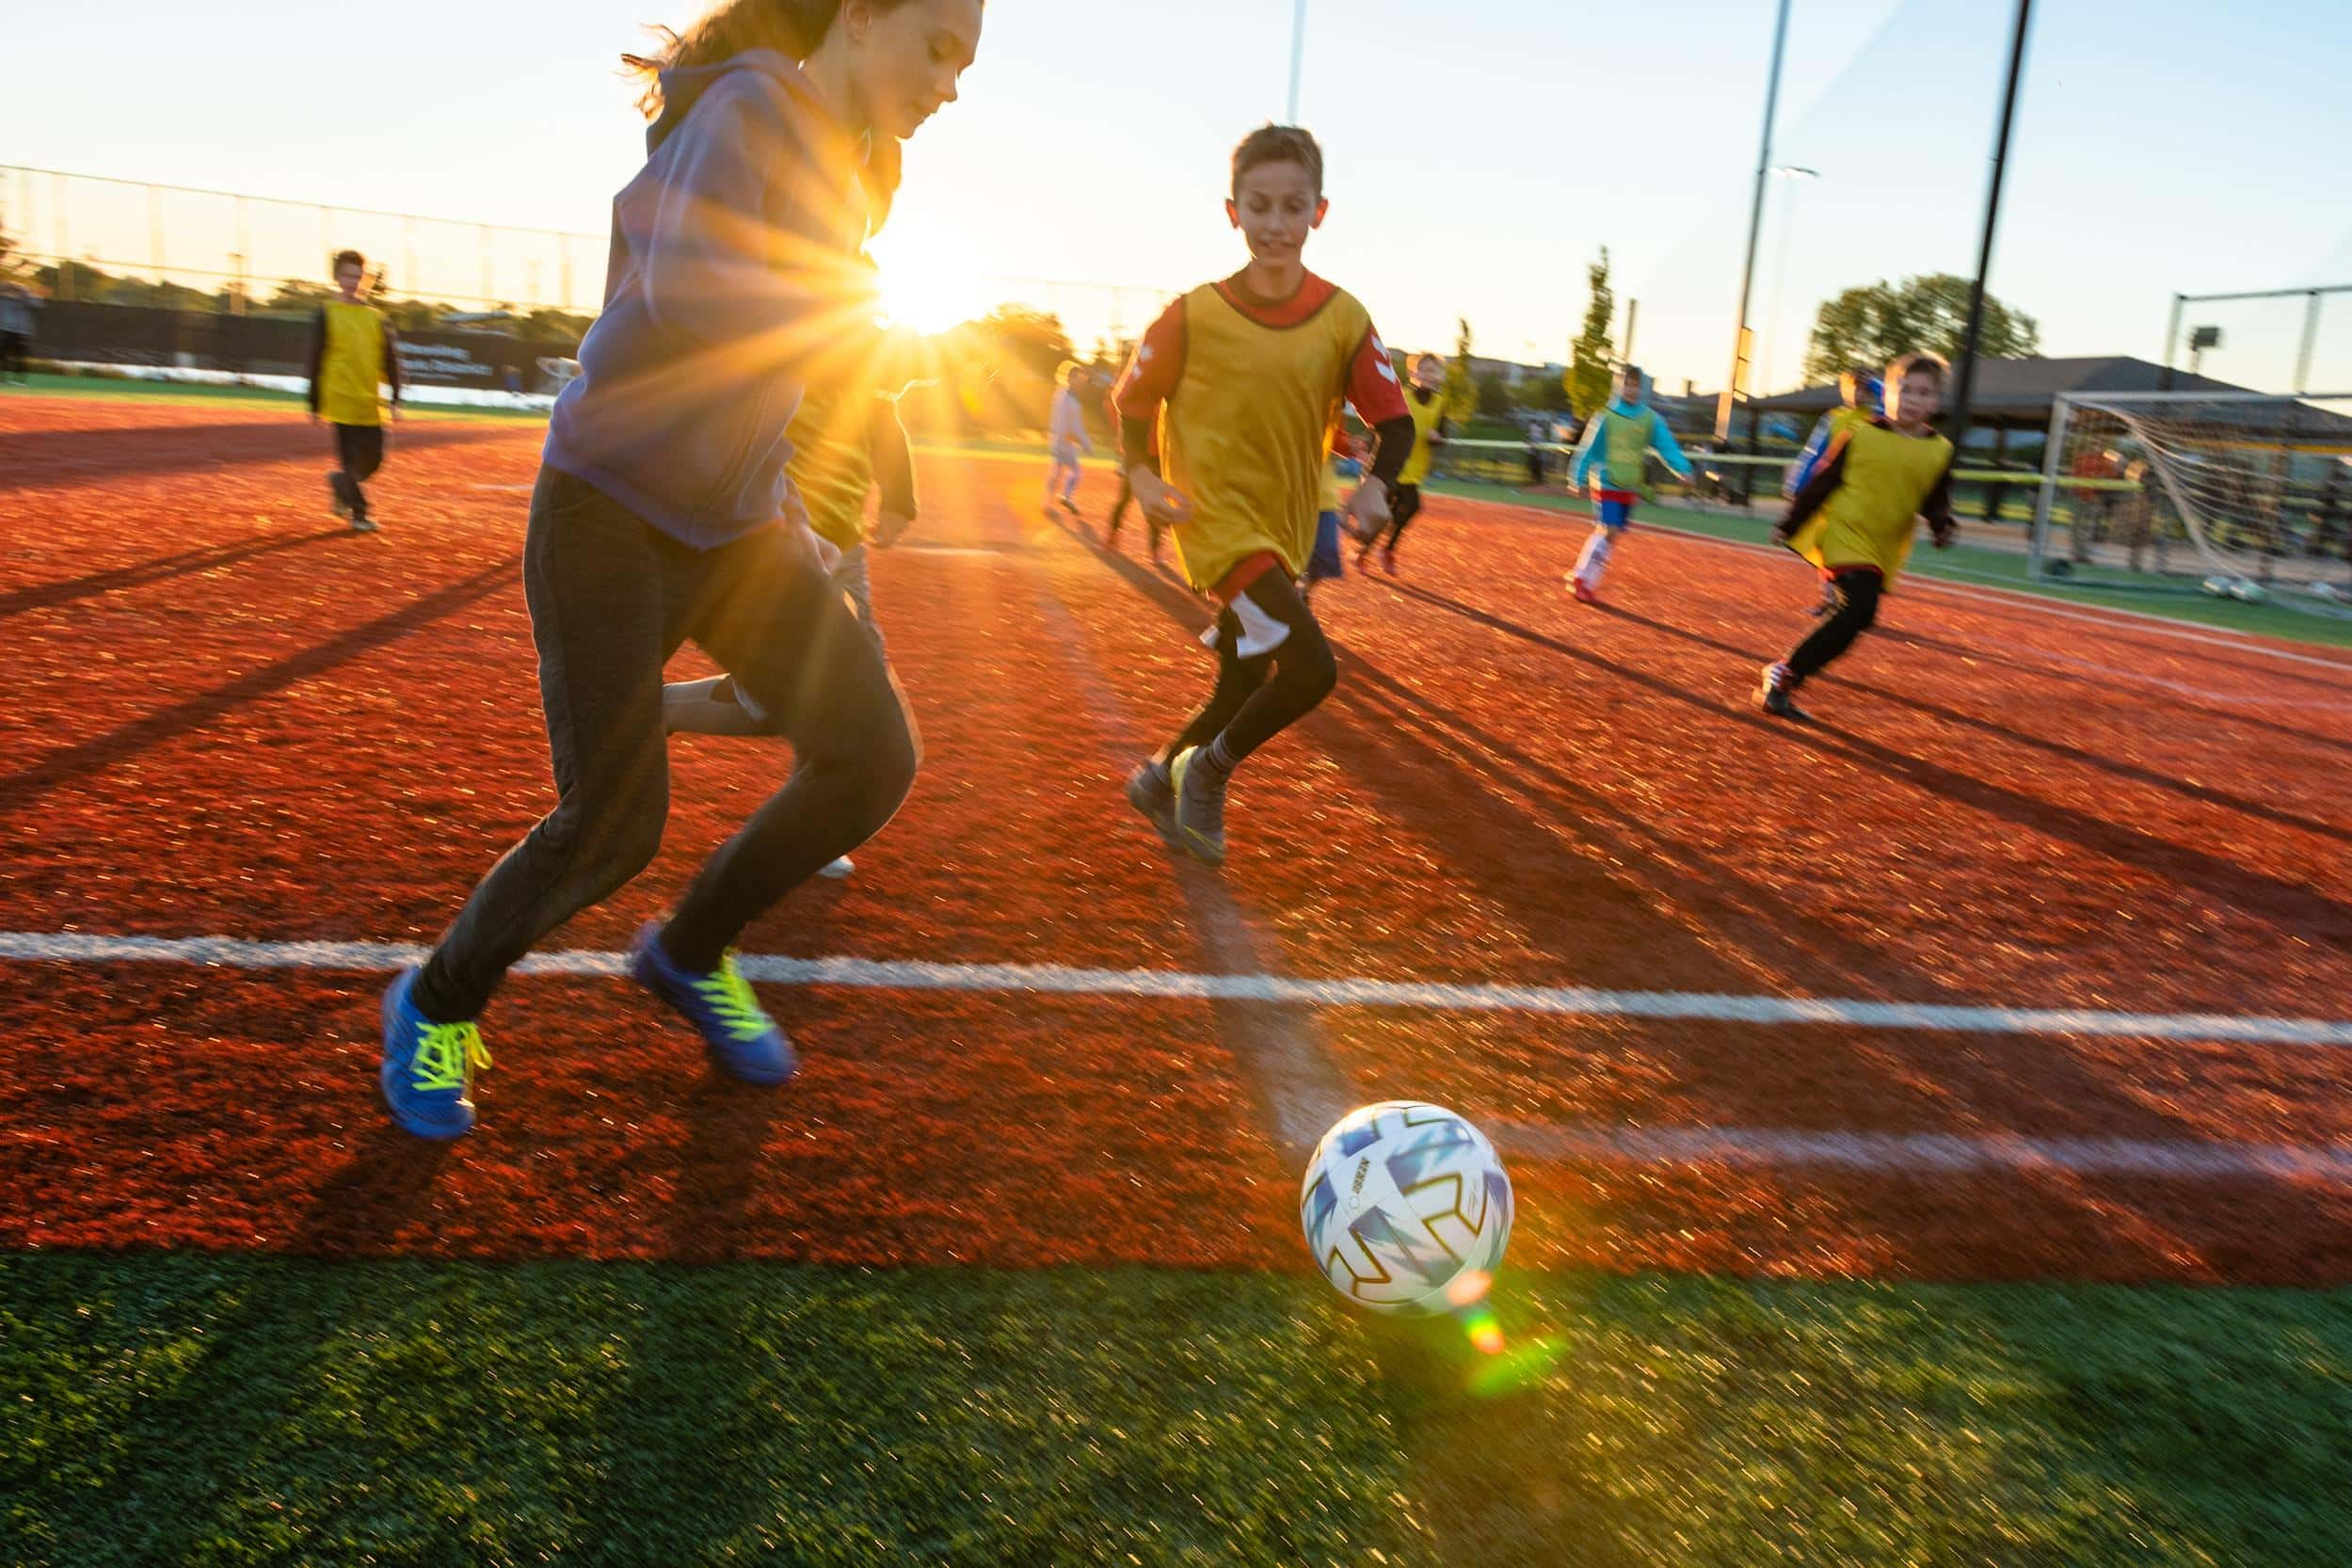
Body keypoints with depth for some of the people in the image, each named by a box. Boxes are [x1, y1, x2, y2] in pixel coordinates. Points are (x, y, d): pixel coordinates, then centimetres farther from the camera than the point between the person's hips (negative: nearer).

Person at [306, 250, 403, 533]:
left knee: (374, 460, 7)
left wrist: (395, 399, 4)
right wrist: (315, 406, -2)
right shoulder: (327, 314, 0)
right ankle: (359, 513, 8)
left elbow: (390, 359, 12)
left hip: (372, 403, 4)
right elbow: (316, 362, 0)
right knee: (351, 461, -4)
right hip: (342, 400, -4)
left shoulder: (376, 317, 10)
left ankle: (341, 484, 34)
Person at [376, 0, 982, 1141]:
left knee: (874, 757, -6)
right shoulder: (746, 107, -13)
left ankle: (689, 954, 18)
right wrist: (865, 316, -22)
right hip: (610, 512, -8)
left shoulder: (843, 169, 12)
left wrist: (779, 499, 13)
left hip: (735, 523, 8)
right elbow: (687, 289, -32)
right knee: (612, 829, -9)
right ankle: (436, 1006, 21)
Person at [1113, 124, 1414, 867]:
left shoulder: (1344, 318, -5)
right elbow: (1133, 399, 2)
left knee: (1244, 689, 13)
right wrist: (1143, 476, -13)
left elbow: (1394, 421, -2)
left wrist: (1376, 485, -21)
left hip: (1286, 527, 5)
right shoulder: (1193, 316, -10)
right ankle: (1206, 773, 6)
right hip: (1218, 519, -4)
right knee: (1312, 667, -19)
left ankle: (1158, 778, 40)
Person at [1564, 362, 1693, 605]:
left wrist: (1682, 469, -20)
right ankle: (1581, 580, -4)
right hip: (1607, 484, -5)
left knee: (1611, 535, 7)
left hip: (1631, 488, 5)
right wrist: (1578, 479, -5)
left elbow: (1667, 446, -4)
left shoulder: (1652, 419, 4)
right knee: (1607, 532, -14)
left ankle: (1586, 581, 18)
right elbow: (1588, 449, -3)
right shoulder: (1606, 416, -6)